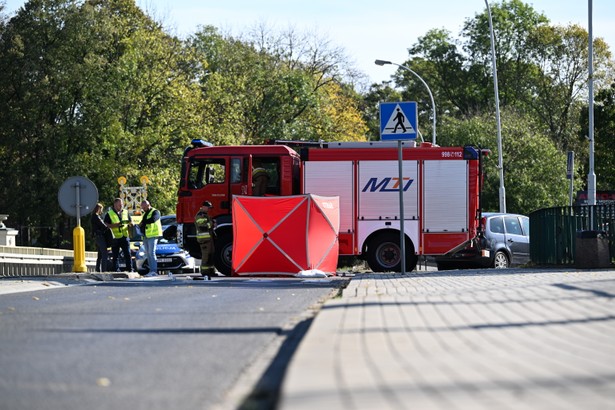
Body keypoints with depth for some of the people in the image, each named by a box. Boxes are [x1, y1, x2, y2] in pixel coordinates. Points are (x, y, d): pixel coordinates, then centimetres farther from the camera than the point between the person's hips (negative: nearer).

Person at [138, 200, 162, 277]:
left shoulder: (155, 212, -2)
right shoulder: (144, 214, 25)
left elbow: (153, 219, -21)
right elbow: (142, 224, 27)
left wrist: (143, 222, -12)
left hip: (152, 236, -8)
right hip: (145, 236, 8)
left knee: (151, 253, -14)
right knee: (148, 254, 4)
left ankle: (154, 271, -17)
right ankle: (151, 270, 4)